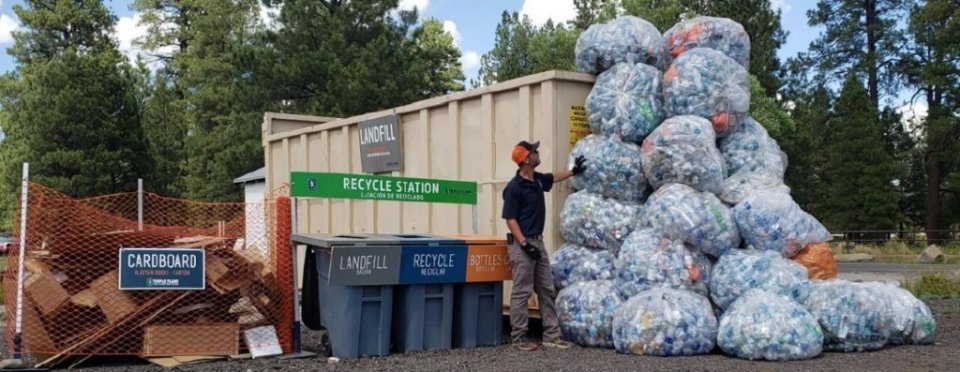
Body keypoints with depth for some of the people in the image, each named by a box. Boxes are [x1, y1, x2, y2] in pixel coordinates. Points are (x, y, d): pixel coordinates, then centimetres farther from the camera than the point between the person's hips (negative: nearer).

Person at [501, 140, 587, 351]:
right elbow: (510, 219, -17)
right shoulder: (514, 187, -16)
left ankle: (551, 336, 15)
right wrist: (524, 244, -23)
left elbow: (554, 178, 33)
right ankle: (518, 338, 6)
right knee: (521, 292, -3)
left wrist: (573, 171, 33)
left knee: (547, 291, 9)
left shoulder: (538, 179, 9)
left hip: (538, 242, 9)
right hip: (523, 244, -9)